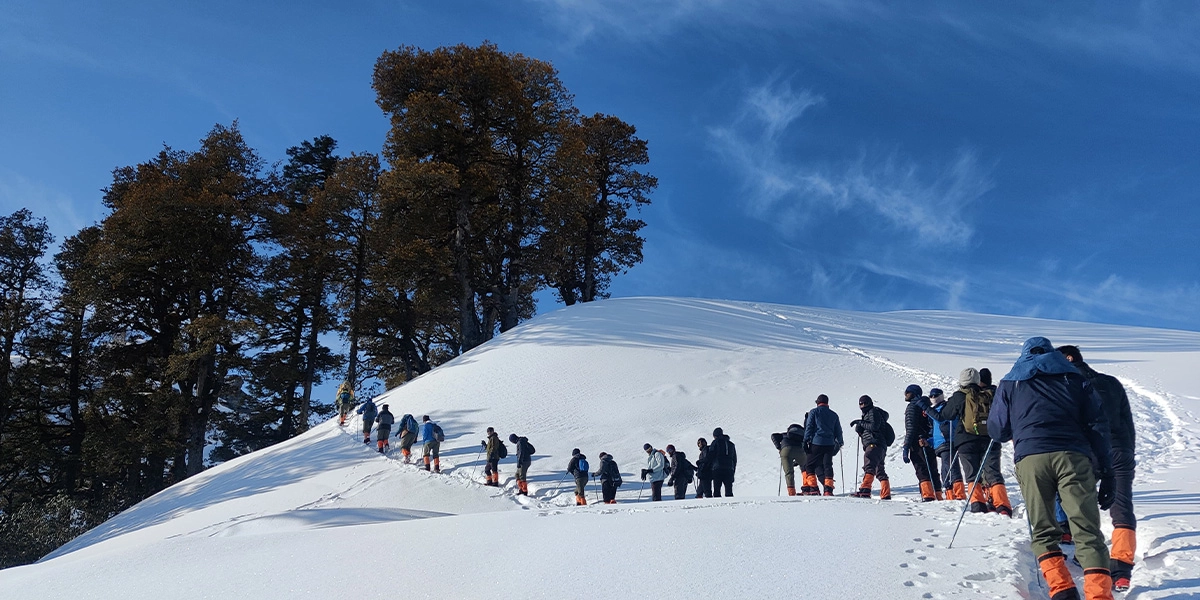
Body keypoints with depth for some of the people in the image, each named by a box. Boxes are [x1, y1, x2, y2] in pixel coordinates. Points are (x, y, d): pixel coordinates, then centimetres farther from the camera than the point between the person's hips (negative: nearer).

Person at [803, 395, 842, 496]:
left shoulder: (814, 412, 3)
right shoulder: (834, 415, 15)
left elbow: (809, 427, -3)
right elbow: (838, 431, 19)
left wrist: (806, 441, -3)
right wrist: (839, 443, 32)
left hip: (816, 443, -4)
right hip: (830, 444, 4)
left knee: (810, 465, 5)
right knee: (827, 466, 5)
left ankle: (813, 488, -3)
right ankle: (828, 488, -6)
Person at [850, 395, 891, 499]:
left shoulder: (873, 412, 3)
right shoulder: (867, 414, 30)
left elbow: (874, 426, -14)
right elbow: (859, 431, 18)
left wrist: (861, 422, -7)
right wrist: (859, 426, -3)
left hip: (874, 444, -11)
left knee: (869, 467, -25)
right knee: (880, 471, 13)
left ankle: (865, 490, -39)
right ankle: (886, 495, 16)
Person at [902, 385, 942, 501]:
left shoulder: (912, 407, -6)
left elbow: (911, 429, -13)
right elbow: (932, 426, 19)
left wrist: (906, 448, -13)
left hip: (918, 445, -7)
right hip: (930, 444, 7)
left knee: (922, 471, -10)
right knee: (932, 471, 11)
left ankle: (928, 496, -19)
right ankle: (938, 497, 11)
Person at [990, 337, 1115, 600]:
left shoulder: (1010, 382, 23)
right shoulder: (1074, 377, 23)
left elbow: (997, 431, 21)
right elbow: (1097, 425, 13)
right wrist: (1106, 473, 10)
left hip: (1030, 457, 0)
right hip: (1073, 455, 0)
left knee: (1042, 531, 10)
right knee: (1087, 531, -3)